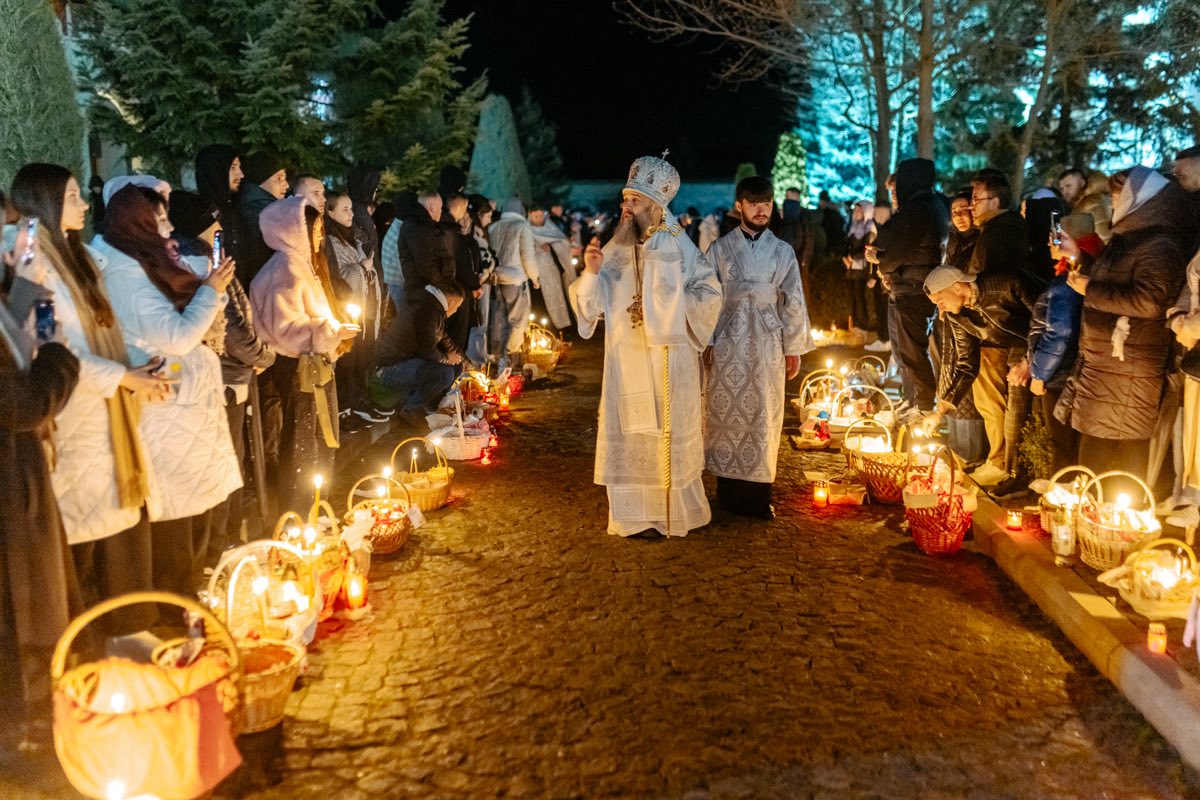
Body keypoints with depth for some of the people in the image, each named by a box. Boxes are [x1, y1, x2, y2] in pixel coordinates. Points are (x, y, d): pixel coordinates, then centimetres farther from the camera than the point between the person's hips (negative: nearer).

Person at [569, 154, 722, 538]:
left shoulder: (678, 247, -6)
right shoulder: (614, 249, 3)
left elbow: (710, 292, -2)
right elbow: (592, 306, 0)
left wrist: (672, 306, -7)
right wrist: (591, 272, -16)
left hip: (668, 358, -3)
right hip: (626, 359, 3)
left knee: (671, 435, 7)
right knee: (629, 434, 8)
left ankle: (675, 510, 20)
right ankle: (634, 513, 19)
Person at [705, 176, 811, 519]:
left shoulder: (783, 251, 5)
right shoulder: (721, 248, 2)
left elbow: (793, 302, 7)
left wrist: (794, 348, 5)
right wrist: (707, 342, -1)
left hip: (767, 344, 1)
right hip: (728, 342, -1)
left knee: (763, 414, 3)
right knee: (725, 411, 3)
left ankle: (758, 490, 11)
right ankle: (728, 488, 13)